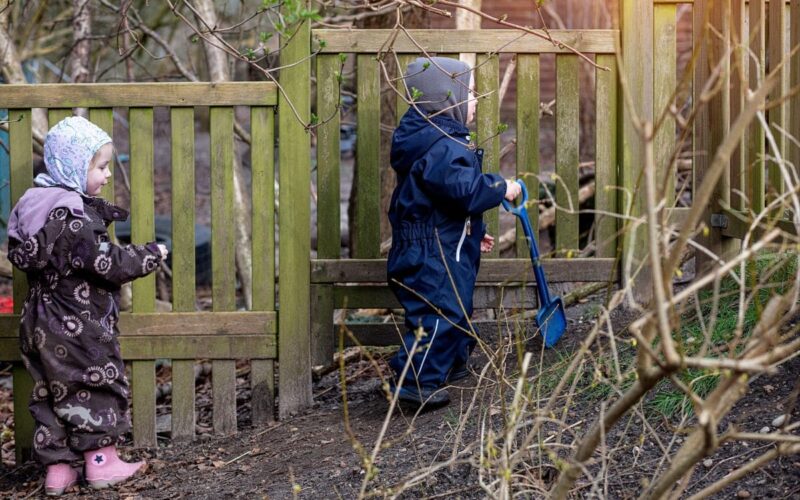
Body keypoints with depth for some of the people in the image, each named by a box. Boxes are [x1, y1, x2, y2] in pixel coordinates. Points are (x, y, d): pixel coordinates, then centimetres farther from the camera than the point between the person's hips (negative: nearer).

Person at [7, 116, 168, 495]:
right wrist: (151, 255, -9)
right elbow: (108, 263, -24)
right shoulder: (74, 215, -22)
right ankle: (101, 463, 16)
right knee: (98, 386, 6)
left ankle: (57, 468, 18)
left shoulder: (37, 204, 6)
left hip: (42, 323, 9)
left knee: (51, 393, 12)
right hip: (78, 326, -9)